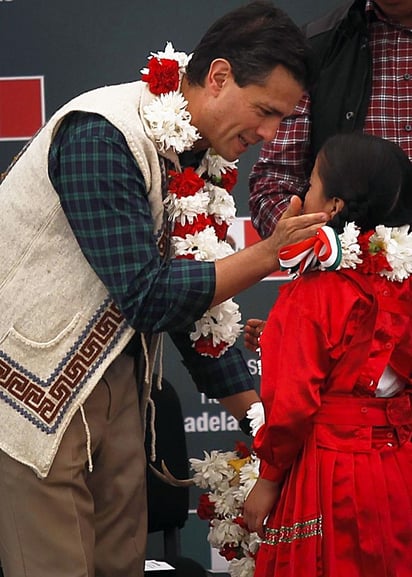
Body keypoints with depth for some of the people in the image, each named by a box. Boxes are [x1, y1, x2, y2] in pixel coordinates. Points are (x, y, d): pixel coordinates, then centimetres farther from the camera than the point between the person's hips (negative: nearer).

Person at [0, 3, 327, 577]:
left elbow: (195, 302, 11)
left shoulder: (203, 160, 4)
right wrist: (269, 254, -19)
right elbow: (148, 296, -25)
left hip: (116, 377, 8)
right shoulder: (102, 135, -22)